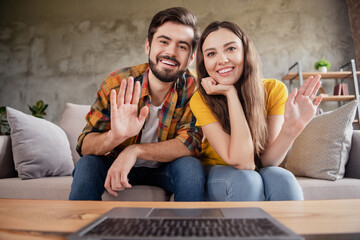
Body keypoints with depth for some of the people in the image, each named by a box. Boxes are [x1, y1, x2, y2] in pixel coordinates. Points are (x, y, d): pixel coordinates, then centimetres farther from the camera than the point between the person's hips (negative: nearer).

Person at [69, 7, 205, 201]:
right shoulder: (117, 84, -18)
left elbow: (191, 143, -26)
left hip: (165, 169, 0)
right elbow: (85, 145, -19)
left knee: (191, 166, -29)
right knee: (87, 164, -27)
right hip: (117, 165, 1)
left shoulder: (193, 88, -17)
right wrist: (115, 136, -42)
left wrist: (135, 150, -39)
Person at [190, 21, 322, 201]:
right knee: (245, 180, -34)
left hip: (259, 171, 2)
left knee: (282, 180, -31)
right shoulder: (201, 100, -20)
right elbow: (242, 162, -28)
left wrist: (291, 128, -36)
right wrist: (231, 93, -29)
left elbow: (267, 160, -16)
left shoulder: (274, 90, -14)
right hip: (216, 171, -1)